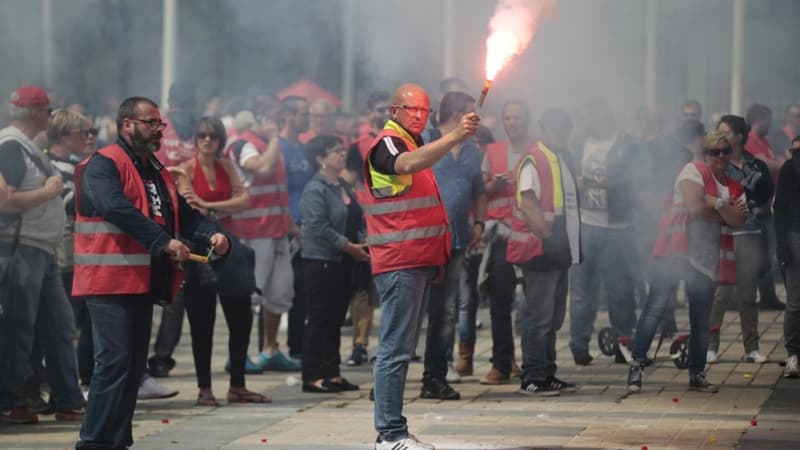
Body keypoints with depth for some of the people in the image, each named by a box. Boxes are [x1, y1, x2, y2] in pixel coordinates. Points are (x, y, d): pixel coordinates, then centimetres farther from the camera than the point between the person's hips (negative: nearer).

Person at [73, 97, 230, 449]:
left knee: (134, 366, 11)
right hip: (110, 282, -9)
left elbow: (183, 213, 16)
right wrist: (165, 241, -28)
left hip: (143, 283, 9)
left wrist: (211, 234, -4)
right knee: (114, 362, -14)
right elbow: (117, 209, -24)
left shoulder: (154, 171, 20)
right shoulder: (104, 165, -9)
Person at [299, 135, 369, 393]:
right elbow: (318, 227, -21)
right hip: (321, 262, -9)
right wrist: (349, 246, -19)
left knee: (335, 319, 11)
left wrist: (362, 243, 2)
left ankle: (332, 373, 17)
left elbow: (355, 221, 20)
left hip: (343, 263, 9)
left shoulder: (343, 187, 15)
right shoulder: (315, 190, -13)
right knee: (320, 319, -5)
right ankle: (312, 376, -2)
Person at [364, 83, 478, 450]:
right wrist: (455, 136, -45)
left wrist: (436, 256, 22)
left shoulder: (414, 144, 22)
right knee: (396, 349, -12)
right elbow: (409, 164, -33)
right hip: (399, 262, -10)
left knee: (401, 349, 11)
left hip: (419, 260, 10)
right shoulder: (387, 144, -9)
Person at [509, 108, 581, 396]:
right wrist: (547, 236, -24)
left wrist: (571, 244, 18)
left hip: (560, 252, 10)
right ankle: (533, 378, -5)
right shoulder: (533, 162, -11)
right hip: (539, 251, -10)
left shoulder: (563, 160, 18)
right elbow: (528, 204, -19)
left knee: (553, 317, 14)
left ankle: (547, 375, 21)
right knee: (539, 316, -8)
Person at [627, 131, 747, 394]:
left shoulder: (735, 187, 18)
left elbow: (738, 221, 1)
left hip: (707, 256, 6)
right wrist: (726, 214, -1)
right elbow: (694, 207, -12)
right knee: (656, 304, -15)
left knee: (702, 318, 8)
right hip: (678, 249, -6)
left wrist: (715, 203, -11)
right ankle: (637, 364, -16)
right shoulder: (694, 171, 1)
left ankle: (697, 374, 17)